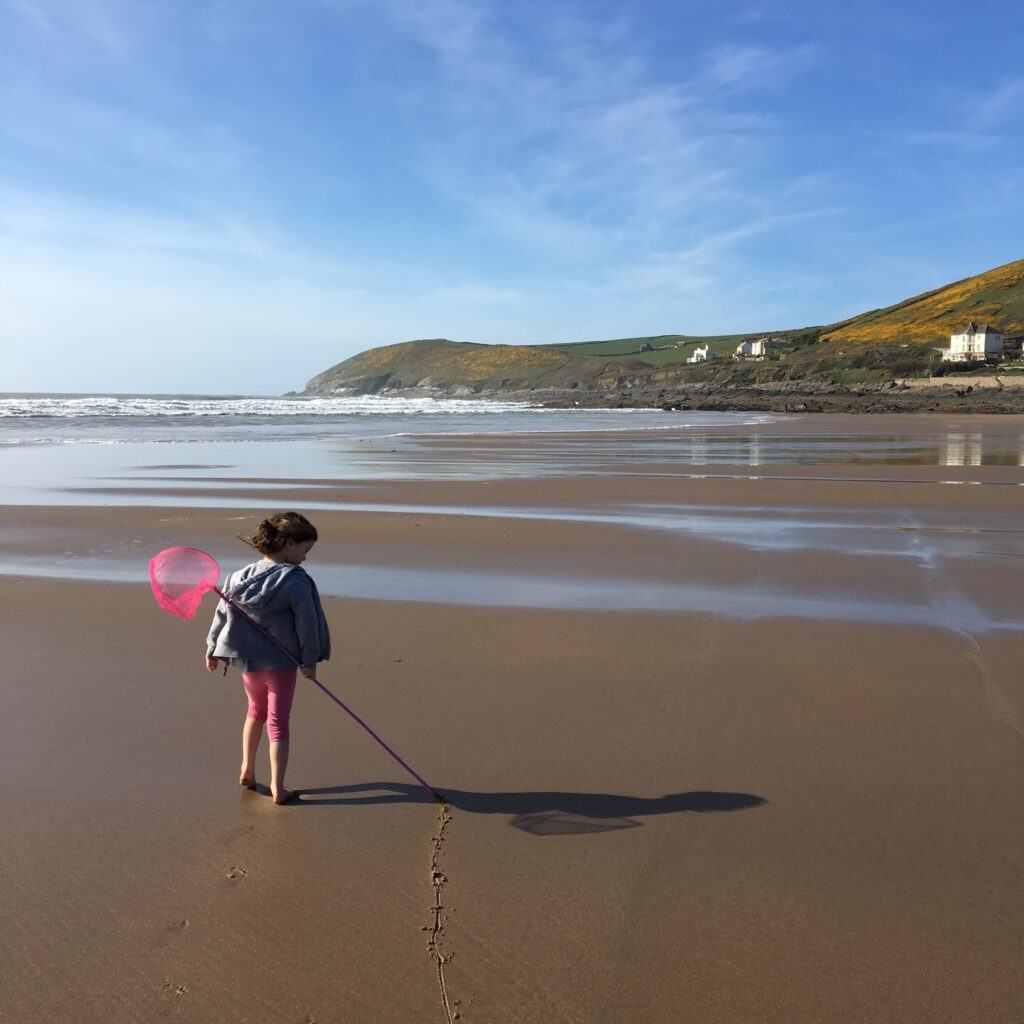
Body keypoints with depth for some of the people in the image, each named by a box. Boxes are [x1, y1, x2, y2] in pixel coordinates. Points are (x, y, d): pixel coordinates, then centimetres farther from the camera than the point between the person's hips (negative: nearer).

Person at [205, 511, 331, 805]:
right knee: (278, 721, 4)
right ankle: (277, 788, 6)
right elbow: (307, 623, -14)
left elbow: (222, 614, 7)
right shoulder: (295, 581, -15)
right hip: (281, 662, -5)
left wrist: (212, 650, 17)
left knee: (256, 710, 26)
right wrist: (310, 660, -5)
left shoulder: (241, 576, 1)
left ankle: (247, 770, 33)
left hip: (247, 659, 5)